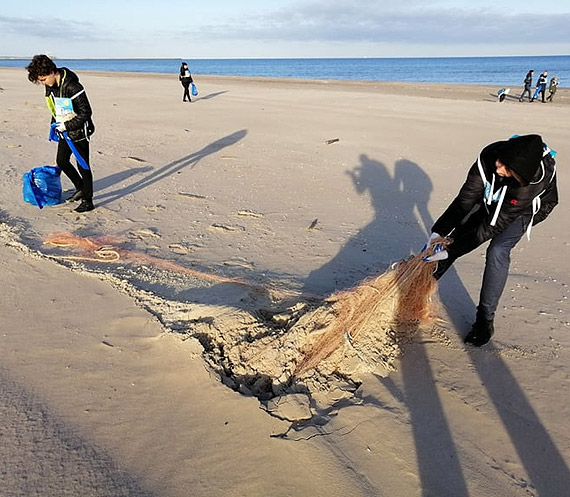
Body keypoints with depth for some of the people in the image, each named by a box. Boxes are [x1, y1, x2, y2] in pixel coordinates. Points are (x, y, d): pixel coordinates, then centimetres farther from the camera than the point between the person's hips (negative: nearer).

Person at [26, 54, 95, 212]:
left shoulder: (72, 86, -23)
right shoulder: (50, 86, 3)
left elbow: (86, 112, -22)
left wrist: (67, 125, -18)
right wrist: (55, 125, 15)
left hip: (79, 132, -9)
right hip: (64, 132, 9)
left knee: (83, 166, -2)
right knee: (61, 161, 15)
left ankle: (88, 200, 8)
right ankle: (80, 188, 32)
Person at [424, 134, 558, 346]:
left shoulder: (536, 180, -41)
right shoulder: (488, 157, -35)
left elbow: (492, 226, -38)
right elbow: (465, 198, -26)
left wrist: (451, 251, -37)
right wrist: (439, 231, -32)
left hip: (528, 208, -4)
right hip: (492, 200, 4)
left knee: (497, 251, -22)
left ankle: (485, 321, -8)